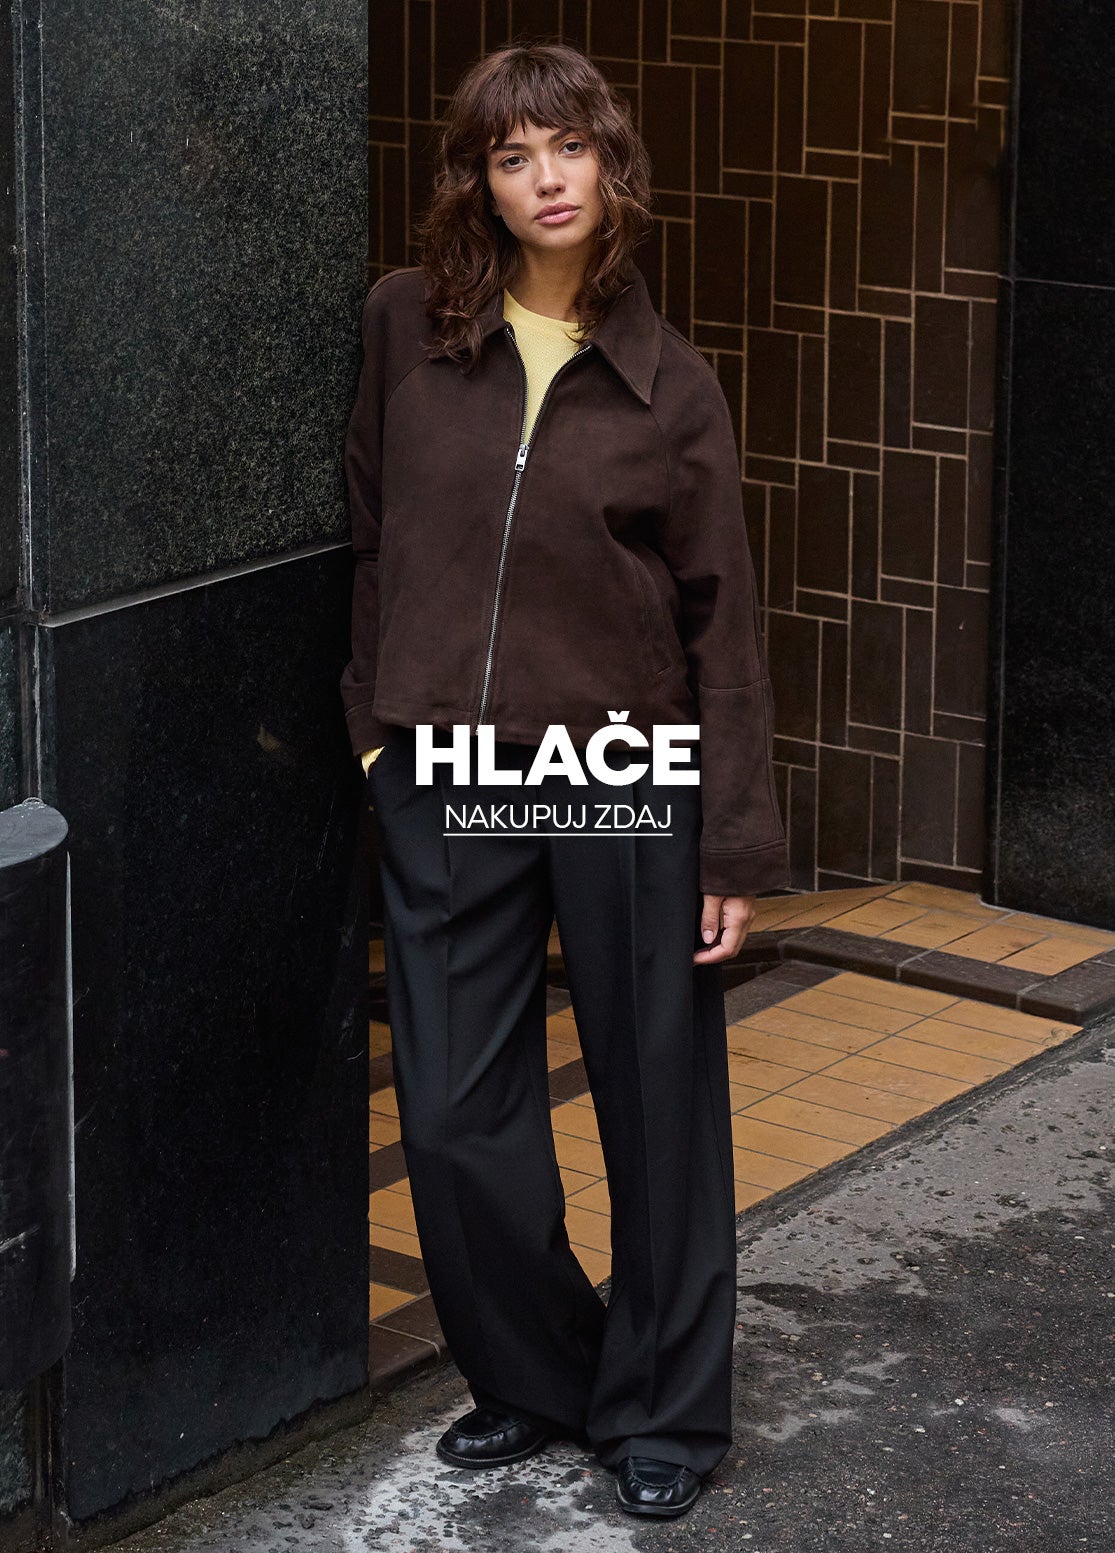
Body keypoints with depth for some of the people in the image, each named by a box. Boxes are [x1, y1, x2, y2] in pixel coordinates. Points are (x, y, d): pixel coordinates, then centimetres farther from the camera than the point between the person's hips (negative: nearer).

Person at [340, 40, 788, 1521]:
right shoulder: (404, 328, 1)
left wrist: (738, 846, -4)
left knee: (659, 1101, 8)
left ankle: (664, 1407, 25)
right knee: (455, 1113, 6)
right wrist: (372, 716, 4)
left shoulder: (670, 383, -2)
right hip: (446, 786, 2)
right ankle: (532, 1375, 29)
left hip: (630, 783, -1)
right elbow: (364, 532, 10)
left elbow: (721, 621, 0)